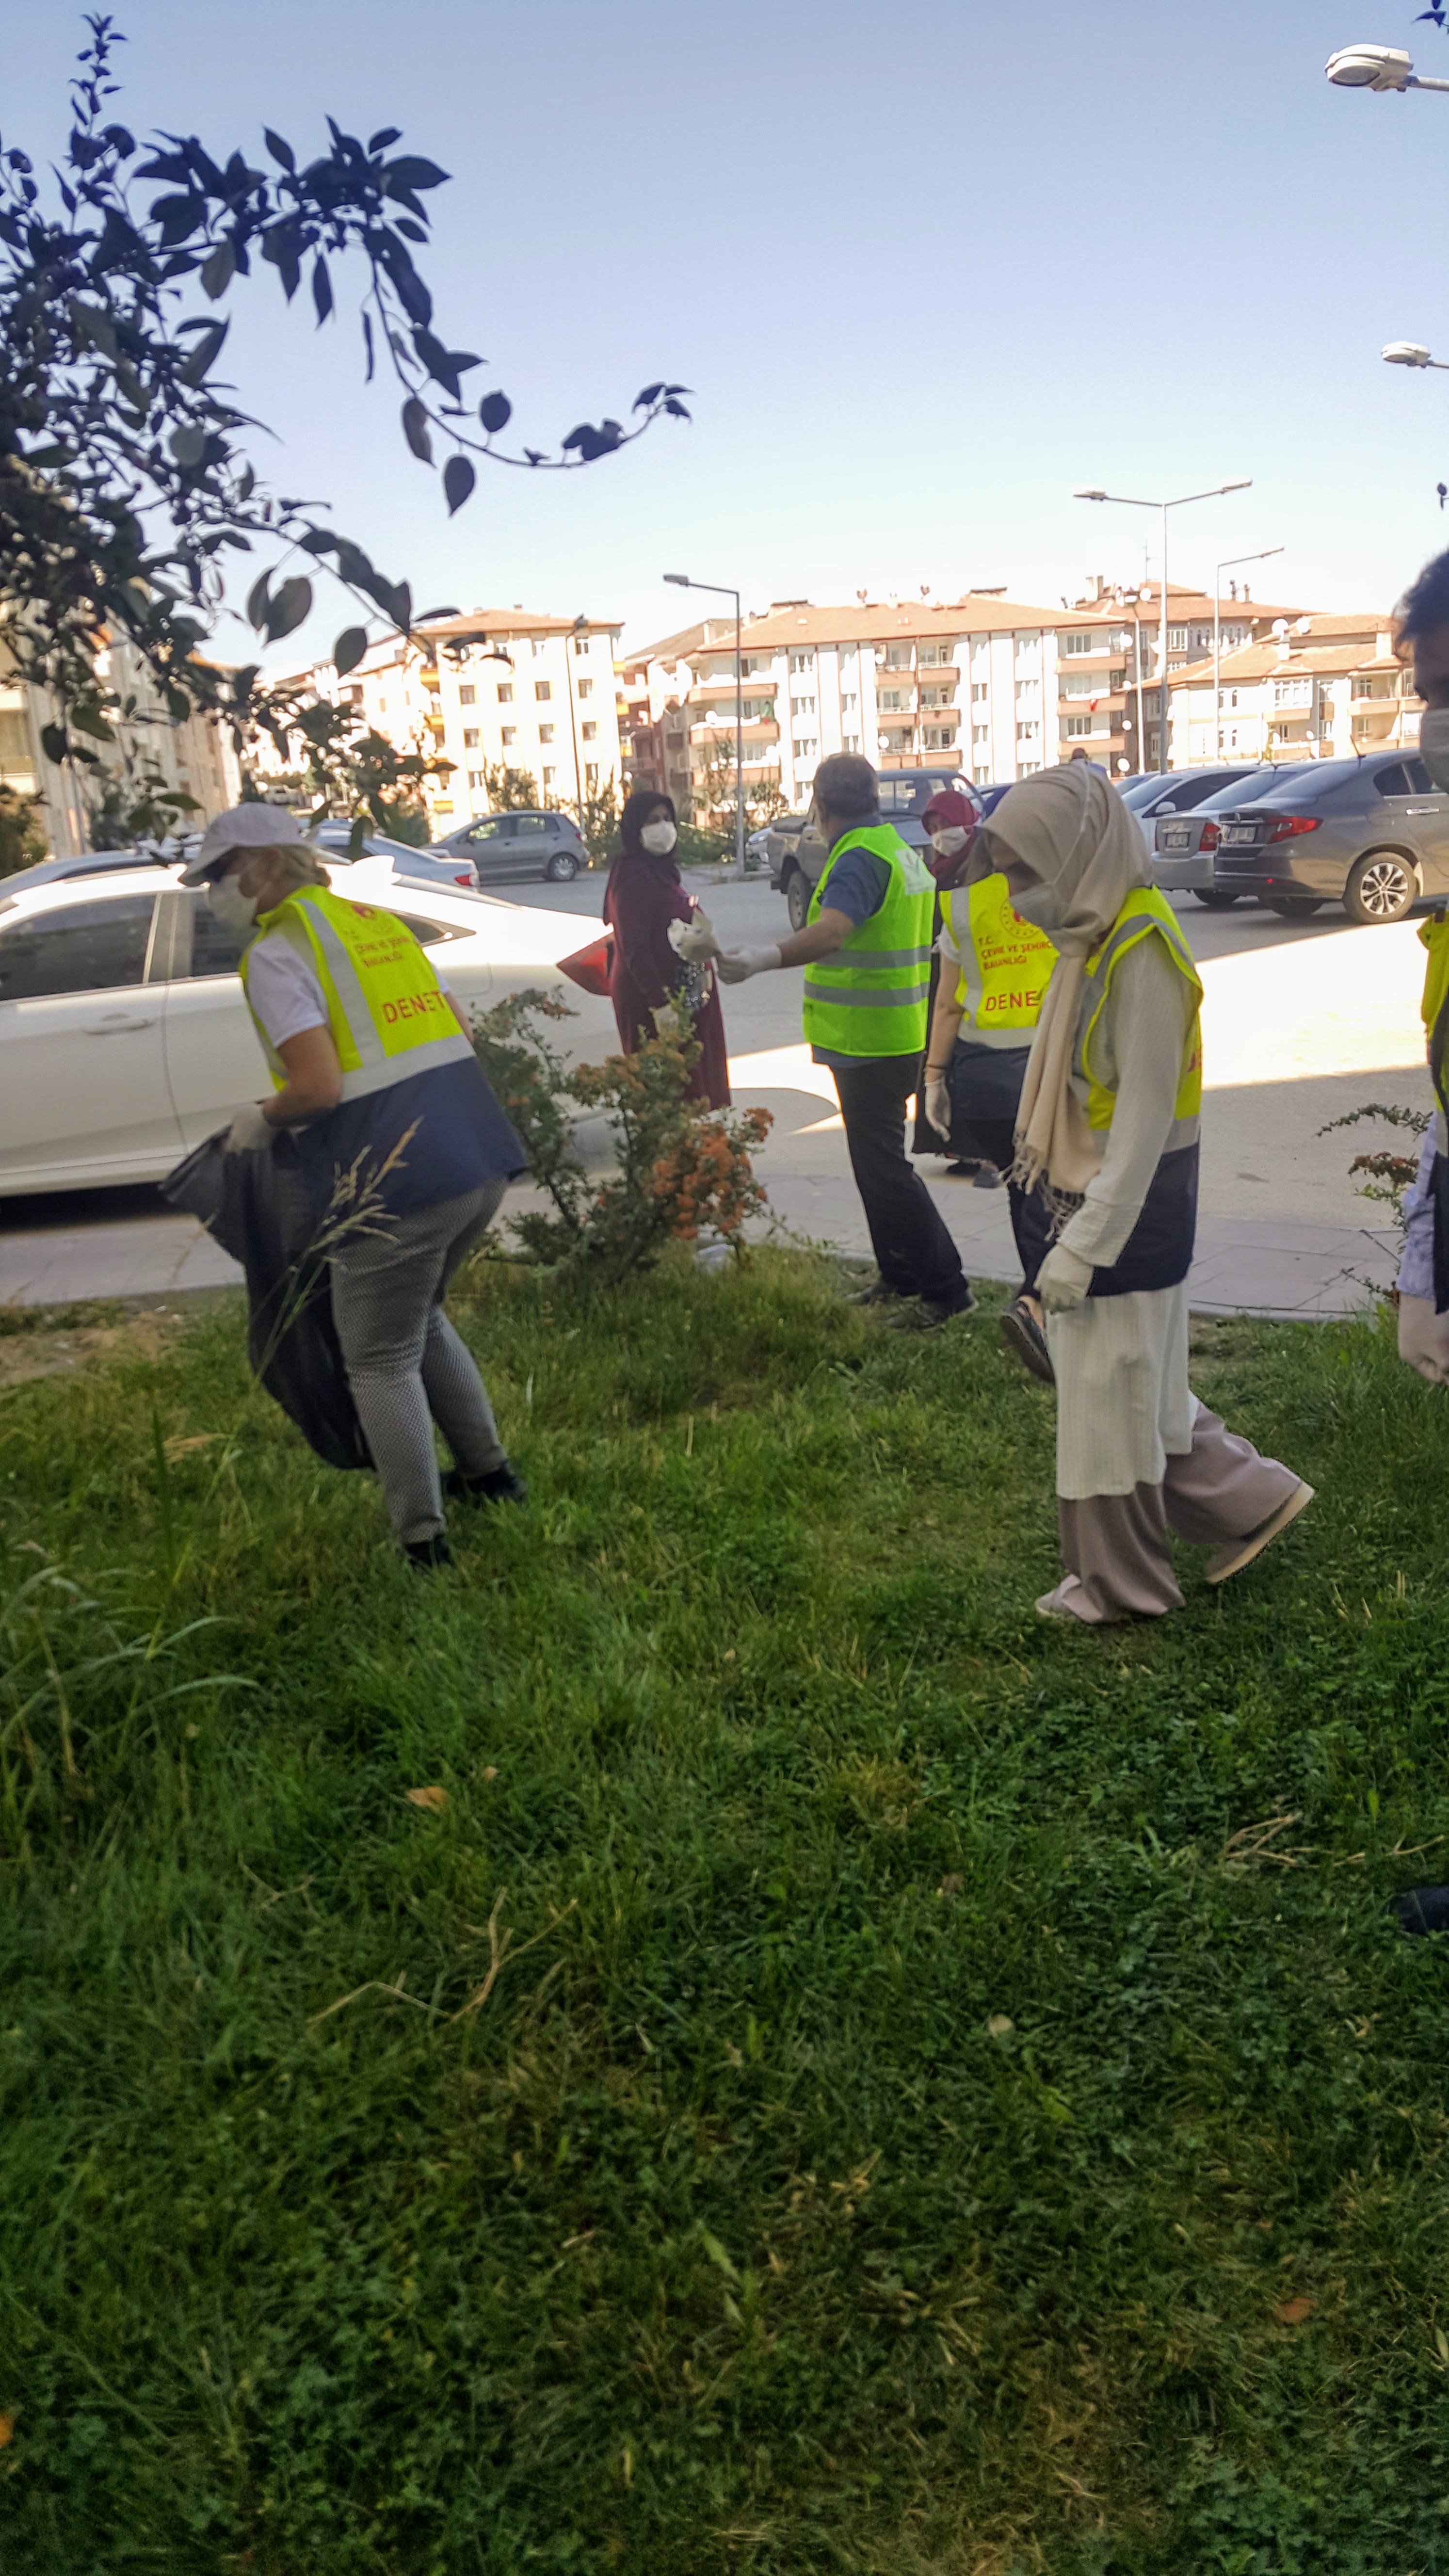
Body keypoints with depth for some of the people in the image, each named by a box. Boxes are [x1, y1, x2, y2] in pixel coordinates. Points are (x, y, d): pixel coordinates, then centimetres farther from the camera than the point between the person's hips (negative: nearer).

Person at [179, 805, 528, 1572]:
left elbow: (317, 1087, -18)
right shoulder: (379, 922, 16)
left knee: (381, 1363, 8)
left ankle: (423, 1545, 14)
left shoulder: (277, 950, -8)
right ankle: (487, 1473, 36)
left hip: (393, 1184, -8)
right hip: (479, 1160, 8)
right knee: (421, 1318, 29)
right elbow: (455, 1033, 18)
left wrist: (260, 1122, 1)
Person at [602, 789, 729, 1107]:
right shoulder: (634, 875, -17)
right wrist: (660, 1002, -27)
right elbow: (634, 948, -23)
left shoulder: (660, 870, 14)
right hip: (650, 997, -10)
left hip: (681, 994, 10)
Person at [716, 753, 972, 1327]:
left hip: (869, 1042, -11)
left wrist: (769, 957, -54)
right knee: (878, 1161, 19)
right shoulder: (896, 848, 14)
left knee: (883, 1168, -7)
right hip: (893, 1036, 11)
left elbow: (832, 933, -39)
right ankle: (900, 1275, 29)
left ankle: (946, 1287, -4)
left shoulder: (859, 858, -19)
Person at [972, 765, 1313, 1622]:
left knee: (1110, 1395, 4)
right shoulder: (1093, 935, 8)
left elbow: (1146, 1116, -23)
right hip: (1095, 1195, 9)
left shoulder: (1140, 950, -21)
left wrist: (1083, 1245, -22)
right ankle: (1251, 1499, 33)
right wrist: (1073, 1222, 15)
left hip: (1131, 1209, -9)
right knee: (1136, 1383, 19)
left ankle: (1120, 1584, 21)